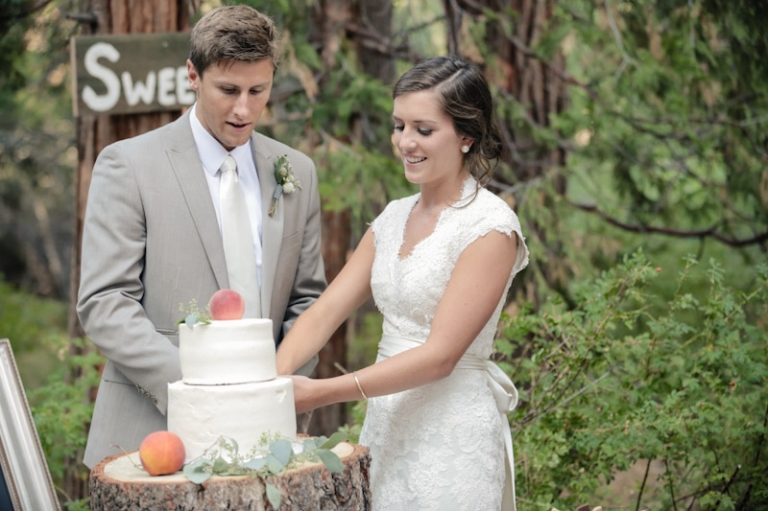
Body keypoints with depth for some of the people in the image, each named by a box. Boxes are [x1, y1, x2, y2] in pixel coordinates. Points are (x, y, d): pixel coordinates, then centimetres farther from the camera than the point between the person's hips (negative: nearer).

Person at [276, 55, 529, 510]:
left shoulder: (490, 227, -12)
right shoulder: (394, 219, 9)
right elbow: (326, 311, 3)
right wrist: (275, 375, -16)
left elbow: (440, 354, -18)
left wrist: (322, 392, -22)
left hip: (452, 434, -6)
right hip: (385, 426, 6)